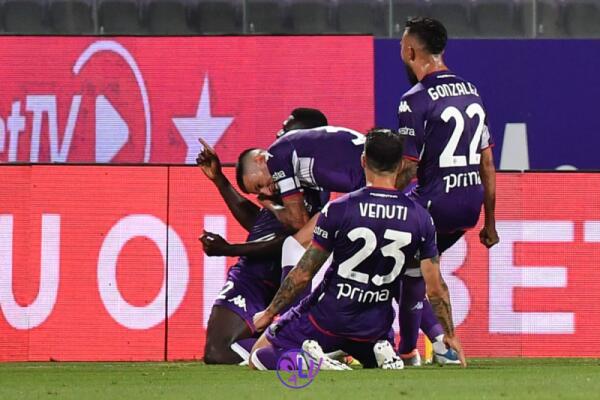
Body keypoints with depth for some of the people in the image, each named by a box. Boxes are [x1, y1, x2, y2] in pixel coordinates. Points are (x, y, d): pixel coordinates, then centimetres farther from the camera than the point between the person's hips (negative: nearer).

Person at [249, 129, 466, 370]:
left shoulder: (338, 210, -15)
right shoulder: (420, 218, -6)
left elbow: (303, 275, -9)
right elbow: (436, 289, -1)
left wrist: (269, 314, 5)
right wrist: (450, 335, 14)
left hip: (328, 317, -3)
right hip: (375, 325, 3)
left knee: (259, 357, 12)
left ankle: (306, 357, -17)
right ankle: (382, 352, -1)